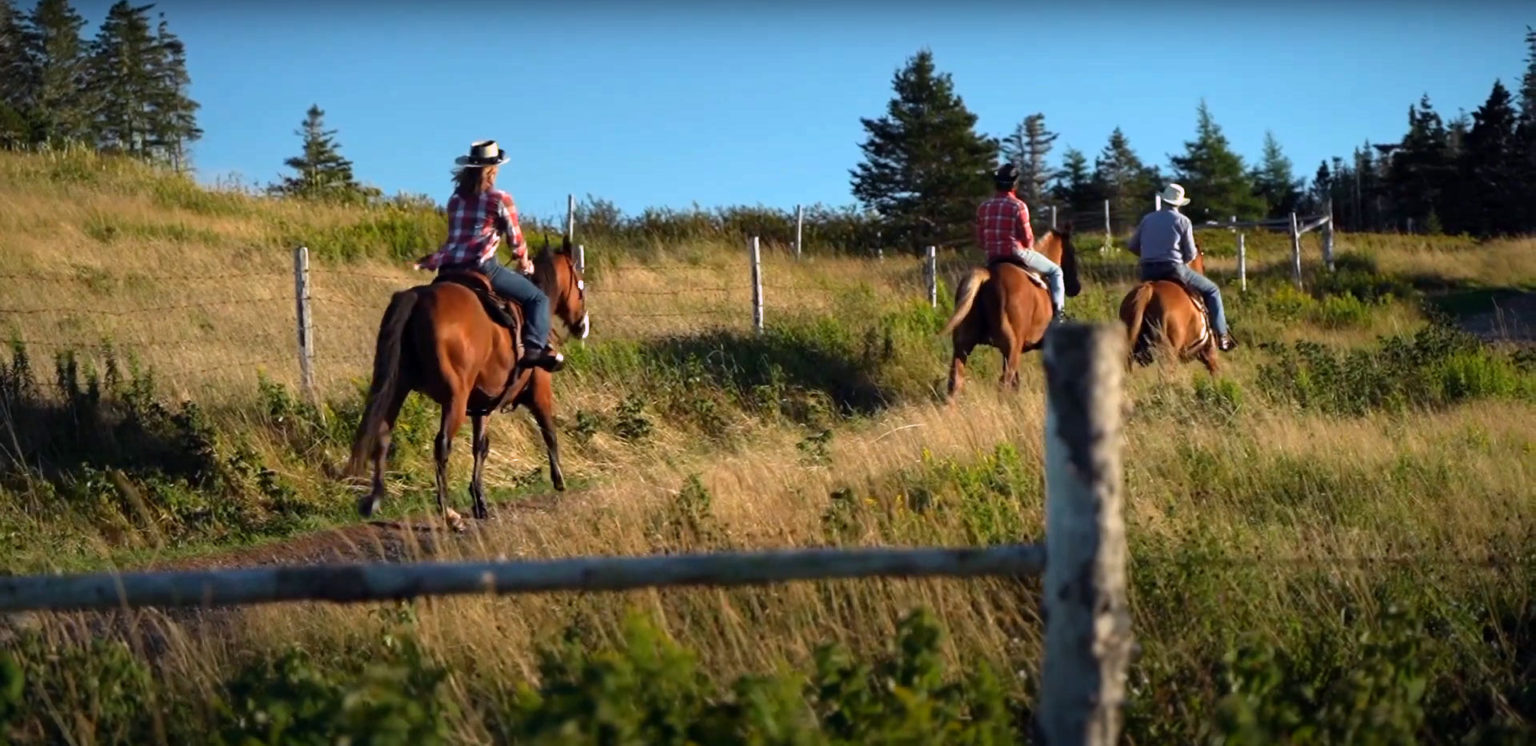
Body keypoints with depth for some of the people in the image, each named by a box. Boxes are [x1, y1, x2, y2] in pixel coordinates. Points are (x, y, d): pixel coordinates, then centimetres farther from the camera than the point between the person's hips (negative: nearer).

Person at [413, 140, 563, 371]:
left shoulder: (455, 200, 16)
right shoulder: (500, 199, -1)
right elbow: (515, 239, 6)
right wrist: (524, 263, 24)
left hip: (449, 269, 6)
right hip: (483, 268, -6)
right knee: (537, 298, 2)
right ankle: (535, 348, -20)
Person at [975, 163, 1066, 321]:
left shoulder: (984, 207, 4)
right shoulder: (1019, 206, -12)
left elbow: (980, 241, 7)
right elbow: (1027, 237, -9)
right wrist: (1030, 248, 12)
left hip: (992, 260, 5)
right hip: (1017, 254, -5)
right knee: (1055, 271, 11)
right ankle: (1057, 311, 2)